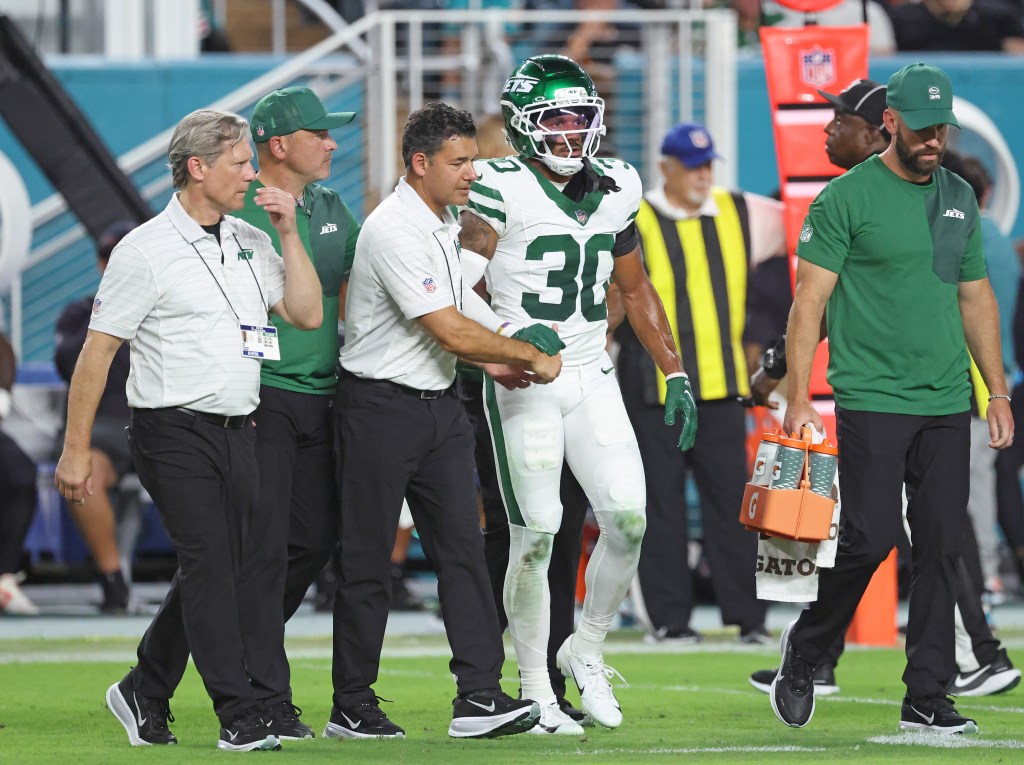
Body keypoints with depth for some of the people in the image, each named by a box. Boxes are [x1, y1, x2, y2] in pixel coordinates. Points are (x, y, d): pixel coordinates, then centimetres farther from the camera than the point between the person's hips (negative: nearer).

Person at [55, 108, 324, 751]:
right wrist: (76, 450, -9)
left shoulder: (251, 242, 13)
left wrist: (289, 233, 2)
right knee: (209, 565, -10)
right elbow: (97, 350, -7)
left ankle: (145, 695, 22)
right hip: (174, 432, -7)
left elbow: (307, 313, 10)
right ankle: (243, 716, -9)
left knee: (237, 569, 7)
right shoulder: (146, 252, -7)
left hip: (237, 431, 7)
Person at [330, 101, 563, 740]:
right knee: (368, 560, 0)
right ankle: (352, 707, 7)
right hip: (381, 407, -9)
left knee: (463, 545, 0)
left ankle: (479, 697, -4)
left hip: (440, 406, 9)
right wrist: (530, 357, -11)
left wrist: (494, 362, 6)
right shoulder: (395, 232, -20)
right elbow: (451, 332, -21)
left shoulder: (444, 224, 11)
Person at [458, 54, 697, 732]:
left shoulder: (613, 191, 9)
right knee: (535, 535, -5)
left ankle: (586, 650, 17)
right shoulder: (502, 190, -10)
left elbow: (636, 289, 20)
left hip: (593, 377, 5)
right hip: (524, 386, -5)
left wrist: (677, 375, 15)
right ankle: (535, 689, 7)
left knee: (629, 518, -5)